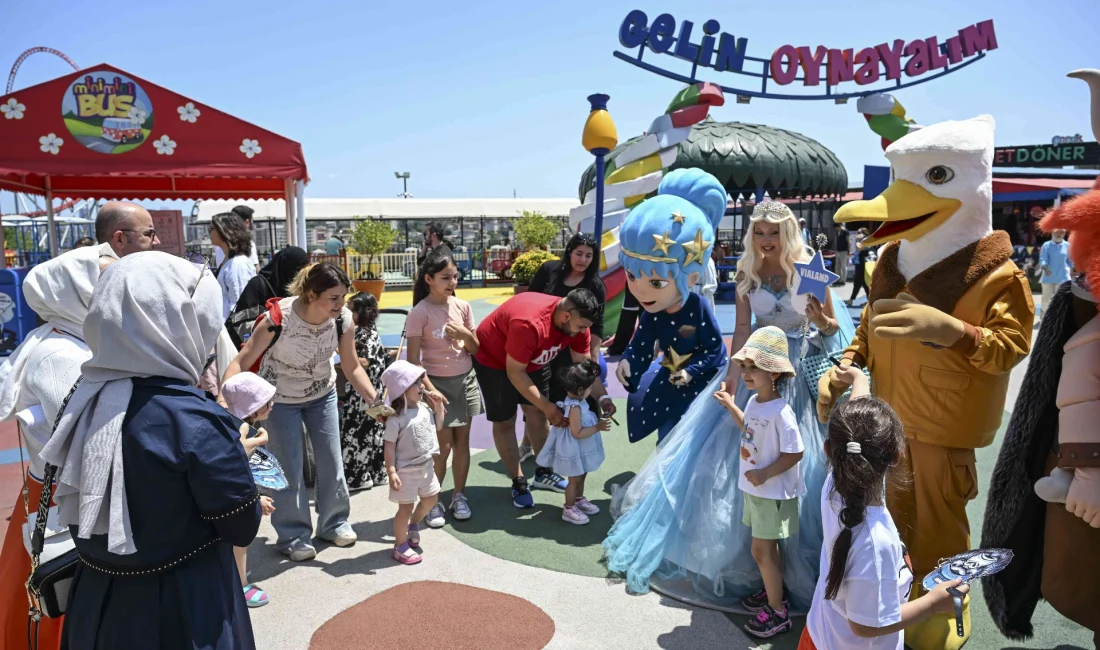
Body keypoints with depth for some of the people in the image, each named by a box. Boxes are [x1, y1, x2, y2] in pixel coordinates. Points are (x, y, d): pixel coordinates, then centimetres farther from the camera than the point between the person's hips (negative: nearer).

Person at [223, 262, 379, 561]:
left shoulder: (343, 318, -22)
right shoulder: (279, 318, -33)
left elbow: (352, 368, -11)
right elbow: (241, 362, -30)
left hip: (322, 394, 4)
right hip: (280, 398, -4)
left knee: (332, 461, 9)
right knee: (290, 468, 2)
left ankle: (334, 523, 30)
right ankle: (293, 536, 21)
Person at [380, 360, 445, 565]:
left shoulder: (424, 408, 1)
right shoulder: (396, 419, -22)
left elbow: (438, 426, 16)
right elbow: (390, 447, -21)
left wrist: (439, 406, 3)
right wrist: (391, 472, -25)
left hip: (426, 466, 8)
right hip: (407, 470, -8)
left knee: (431, 498, 22)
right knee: (406, 507, 3)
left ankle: (413, 525, 46)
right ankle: (400, 546, 19)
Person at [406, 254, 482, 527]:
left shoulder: (463, 306, 0)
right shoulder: (419, 313, -13)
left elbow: (475, 349, 7)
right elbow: (413, 359, -13)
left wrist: (465, 334, -14)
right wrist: (429, 390, -20)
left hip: (465, 380, 5)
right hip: (438, 382, -4)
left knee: (462, 441, 10)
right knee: (443, 445, -2)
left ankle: (459, 496, 25)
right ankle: (433, 502, 15)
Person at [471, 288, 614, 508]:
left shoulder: (576, 321, -19)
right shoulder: (529, 324, -42)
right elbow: (515, 372, -33)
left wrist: (602, 397, -23)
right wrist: (547, 406, -31)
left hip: (533, 361, 7)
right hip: (493, 359, -7)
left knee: (537, 413, 11)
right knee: (504, 421, 0)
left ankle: (544, 473, 26)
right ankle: (518, 483, 11)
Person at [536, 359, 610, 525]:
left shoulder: (576, 400, -2)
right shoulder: (575, 408, -31)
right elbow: (577, 433, -30)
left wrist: (597, 421, 3)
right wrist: (597, 427, -27)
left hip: (580, 449, 10)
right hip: (574, 450, -10)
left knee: (581, 477, 25)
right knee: (574, 480, 6)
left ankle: (579, 500, 43)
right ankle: (569, 510, 21)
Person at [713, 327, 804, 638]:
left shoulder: (780, 412, -26)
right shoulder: (754, 402, 0)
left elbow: (795, 453, -24)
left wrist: (765, 474, -27)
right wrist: (731, 407, 17)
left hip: (772, 492, -8)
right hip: (754, 489, 8)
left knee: (761, 550, 1)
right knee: (766, 548, 21)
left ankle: (778, 613, 16)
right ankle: (771, 592, 38)